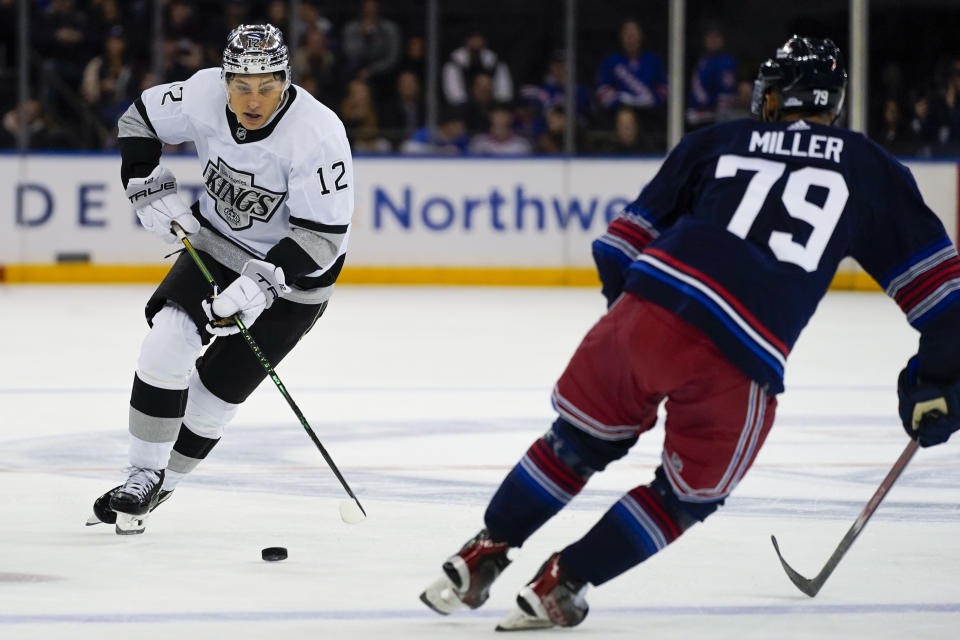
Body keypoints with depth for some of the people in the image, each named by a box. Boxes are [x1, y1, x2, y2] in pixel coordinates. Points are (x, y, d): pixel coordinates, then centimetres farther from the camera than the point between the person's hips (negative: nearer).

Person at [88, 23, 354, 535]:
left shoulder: (318, 135, -31)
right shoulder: (203, 95, -18)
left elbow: (323, 236, -30)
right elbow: (139, 120, 1)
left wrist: (263, 283, -40)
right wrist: (149, 188, -12)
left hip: (292, 271, -4)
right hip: (215, 242, 4)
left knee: (218, 388, -3)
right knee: (168, 342, -17)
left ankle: (159, 484, 18)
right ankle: (143, 474, -5)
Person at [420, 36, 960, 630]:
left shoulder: (715, 142, 20)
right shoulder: (870, 168, 18)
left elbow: (630, 233, 19)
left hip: (645, 312, 2)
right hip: (739, 367, -2)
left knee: (580, 440, 26)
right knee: (689, 495, 21)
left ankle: (481, 558, 29)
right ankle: (559, 585, 15)